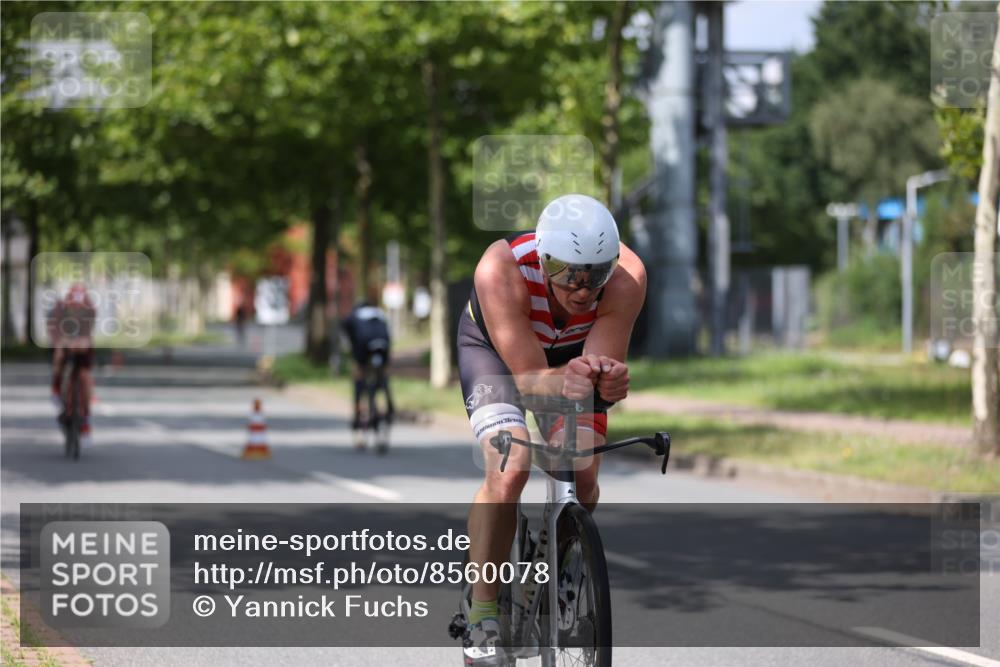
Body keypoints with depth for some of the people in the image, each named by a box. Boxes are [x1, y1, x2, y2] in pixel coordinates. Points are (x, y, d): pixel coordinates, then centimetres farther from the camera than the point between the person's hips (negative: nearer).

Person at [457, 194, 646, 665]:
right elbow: (529, 377, -40)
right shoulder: (502, 271, -41)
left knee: (582, 477, -12)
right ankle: (482, 610, -11)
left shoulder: (627, 277, -35)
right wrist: (563, 380, -62)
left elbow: (603, 365, -34)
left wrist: (609, 382, -57)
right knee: (508, 471, -24)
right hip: (495, 347, -3)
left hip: (575, 352, 3)